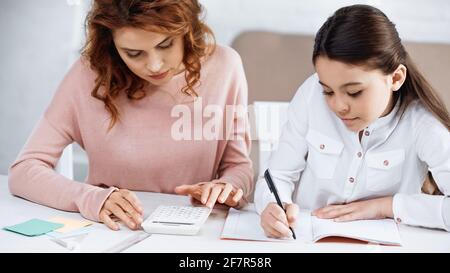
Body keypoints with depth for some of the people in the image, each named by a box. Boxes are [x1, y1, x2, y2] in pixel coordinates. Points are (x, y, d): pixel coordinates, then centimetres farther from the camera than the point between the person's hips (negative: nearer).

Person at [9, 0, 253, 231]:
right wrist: (93, 199, -27)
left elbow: (239, 165, 2)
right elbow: (23, 170, -11)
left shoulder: (223, 66, -9)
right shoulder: (90, 75, -13)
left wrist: (229, 186, -20)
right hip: (112, 233, -1)